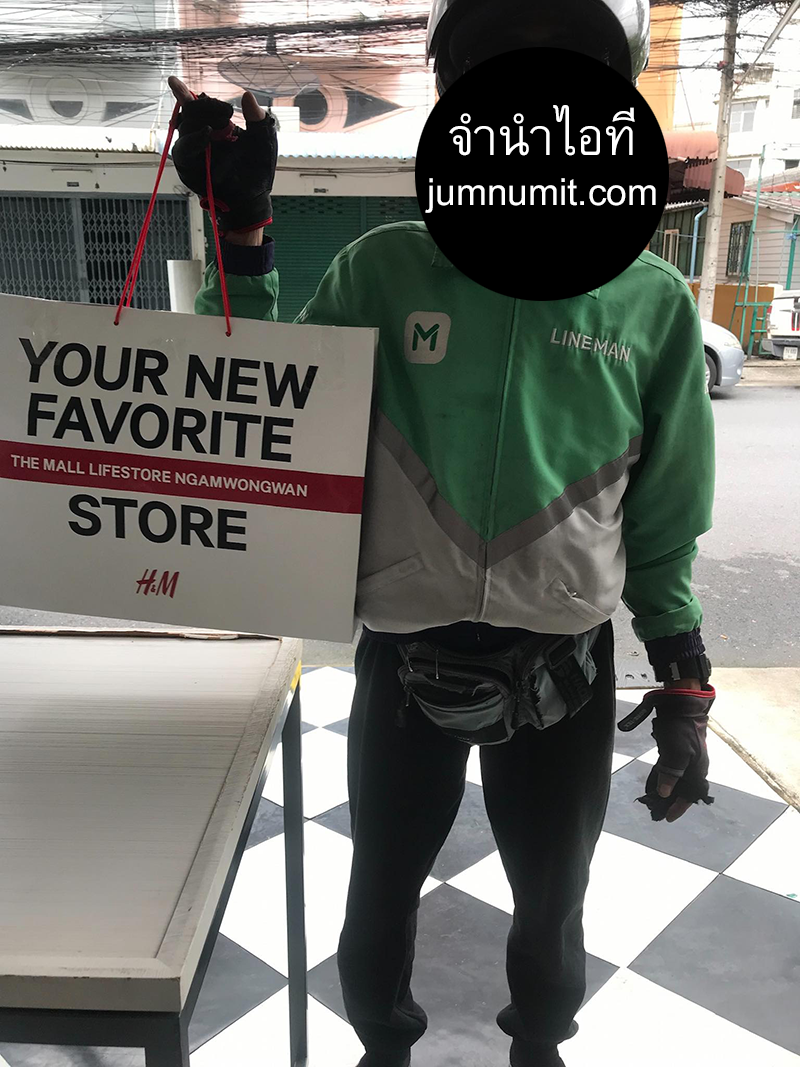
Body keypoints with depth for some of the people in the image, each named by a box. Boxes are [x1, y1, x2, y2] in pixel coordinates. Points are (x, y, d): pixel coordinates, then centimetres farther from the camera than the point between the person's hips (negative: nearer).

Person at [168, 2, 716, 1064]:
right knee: (381, 892, 20)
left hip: (567, 674, 1)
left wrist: (686, 683, 2)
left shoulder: (652, 300, -4)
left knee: (552, 899, 23)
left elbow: (663, 520, 2)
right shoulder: (384, 271, -7)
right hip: (404, 665, 0)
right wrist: (242, 231, -12)